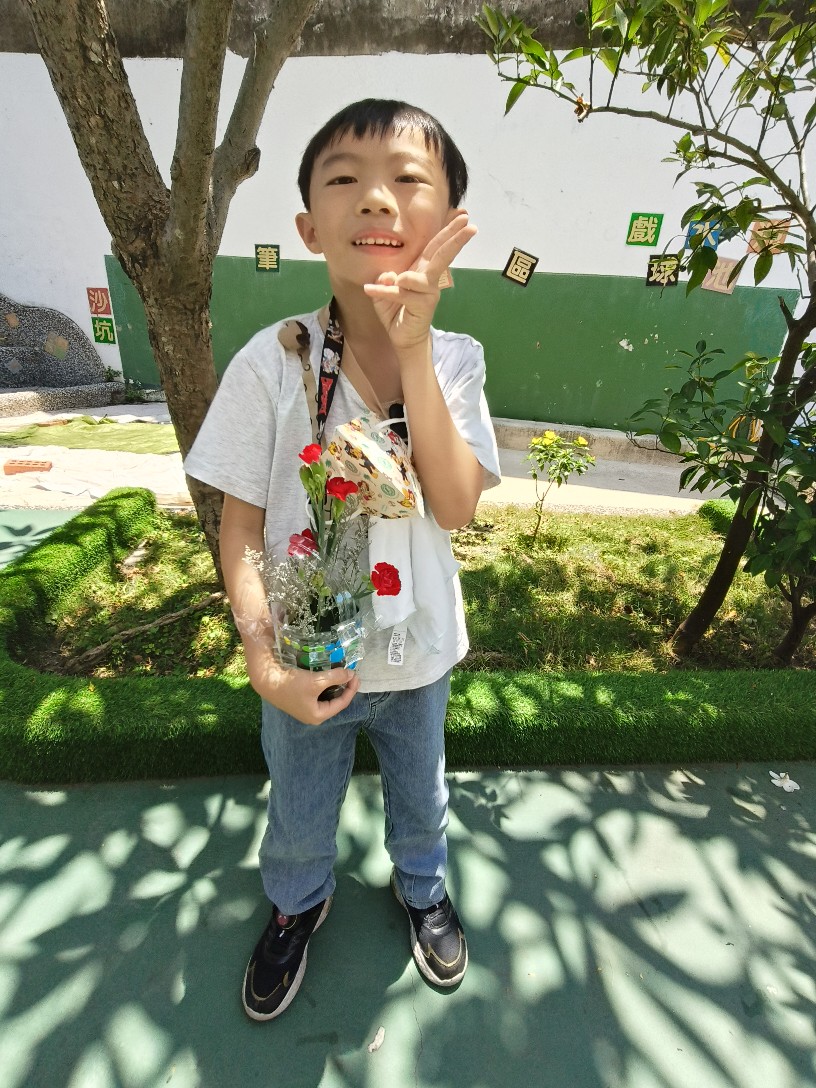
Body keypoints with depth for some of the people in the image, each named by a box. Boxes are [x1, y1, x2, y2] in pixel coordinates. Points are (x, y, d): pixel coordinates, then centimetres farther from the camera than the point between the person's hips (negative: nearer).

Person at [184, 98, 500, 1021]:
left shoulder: (455, 360, -11)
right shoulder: (271, 361, -17)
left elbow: (456, 506, -23)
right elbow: (240, 524, -13)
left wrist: (412, 350, -29)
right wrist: (262, 658, -22)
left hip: (417, 656, 2)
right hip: (306, 659, -1)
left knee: (420, 798, 29)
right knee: (297, 815, 26)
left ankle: (421, 888, 65)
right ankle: (298, 905, 63)